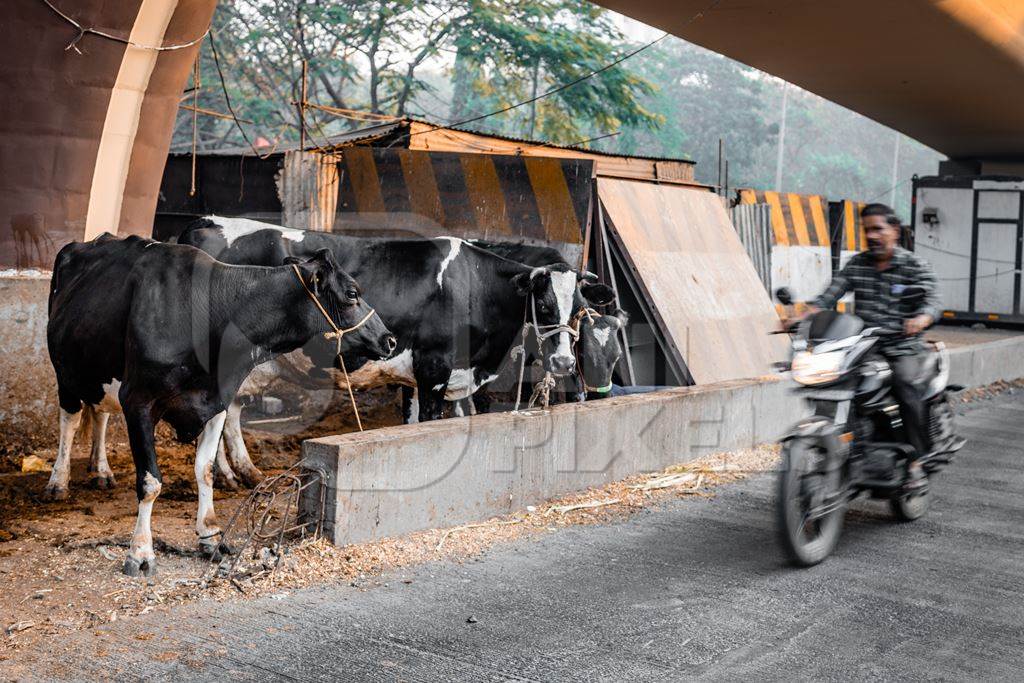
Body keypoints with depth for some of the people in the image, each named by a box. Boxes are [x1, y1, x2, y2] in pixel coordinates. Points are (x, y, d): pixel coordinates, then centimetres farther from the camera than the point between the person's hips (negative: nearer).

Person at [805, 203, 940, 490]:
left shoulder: (915, 266, 1)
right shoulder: (857, 263, 11)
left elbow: (931, 301, -12)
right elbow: (830, 294, 4)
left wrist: (921, 319, -35)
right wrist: (806, 316, -14)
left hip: (903, 347, -4)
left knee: (904, 382, -31)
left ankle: (917, 460, -21)